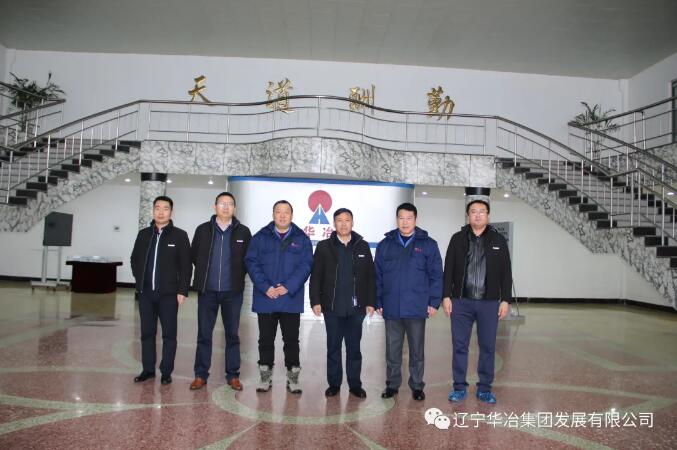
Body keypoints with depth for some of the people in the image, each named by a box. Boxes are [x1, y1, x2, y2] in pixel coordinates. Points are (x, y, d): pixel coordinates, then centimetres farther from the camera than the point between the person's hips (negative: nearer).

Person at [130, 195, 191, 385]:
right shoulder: (143, 234, 9)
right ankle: (148, 369, 21)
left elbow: (186, 266, -5)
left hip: (169, 293, -3)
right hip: (146, 293, 4)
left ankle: (166, 372, 12)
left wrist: (182, 291, -10)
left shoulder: (179, 235, -2)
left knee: (169, 334, 3)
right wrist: (140, 281, 9)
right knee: (147, 333, 10)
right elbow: (135, 260, 19)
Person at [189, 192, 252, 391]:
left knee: (232, 334, 7)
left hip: (233, 292, -1)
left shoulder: (243, 232, -1)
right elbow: (193, 255, 13)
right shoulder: (203, 230, 2)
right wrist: (206, 271, 11)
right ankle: (201, 375, 17)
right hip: (207, 291, 1)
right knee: (204, 334, 6)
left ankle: (233, 375, 17)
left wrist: (238, 275, 3)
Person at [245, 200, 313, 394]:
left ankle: (293, 377, 19)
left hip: (291, 299, 0)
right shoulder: (261, 237, 4)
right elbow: (251, 262, -3)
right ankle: (265, 376, 24)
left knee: (291, 339, 7)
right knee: (266, 339, 10)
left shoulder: (302, 239, 4)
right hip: (265, 299, 1)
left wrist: (288, 287, -16)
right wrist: (265, 287, -14)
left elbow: (305, 265, -4)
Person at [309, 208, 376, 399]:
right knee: (333, 347, 9)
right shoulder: (324, 247, 2)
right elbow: (315, 276, 2)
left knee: (354, 347, 9)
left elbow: (370, 276, 5)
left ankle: (355, 384, 21)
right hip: (332, 307, 0)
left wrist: (370, 302, 2)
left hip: (356, 307, 1)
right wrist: (315, 301, -5)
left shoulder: (363, 246, 5)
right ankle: (334, 383, 21)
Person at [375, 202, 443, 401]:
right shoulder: (385, 245, 6)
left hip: (417, 308, -1)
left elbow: (436, 275, 0)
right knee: (392, 349, 11)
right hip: (391, 308, 2)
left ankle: (417, 385, 23)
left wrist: (434, 302, -6)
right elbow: (377, 276, 7)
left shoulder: (428, 244, 1)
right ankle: (392, 384, 24)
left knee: (417, 349, 10)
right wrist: (378, 302, 3)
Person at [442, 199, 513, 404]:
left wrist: (505, 299, 0)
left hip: (489, 303, 0)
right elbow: (449, 270, 4)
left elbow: (506, 273, 5)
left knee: (488, 347, 7)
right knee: (459, 346, 5)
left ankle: (484, 388, 21)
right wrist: (446, 296, -2)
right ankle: (459, 387, 18)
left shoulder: (498, 240, 5)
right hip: (461, 302, 0)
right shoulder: (458, 239, 5)